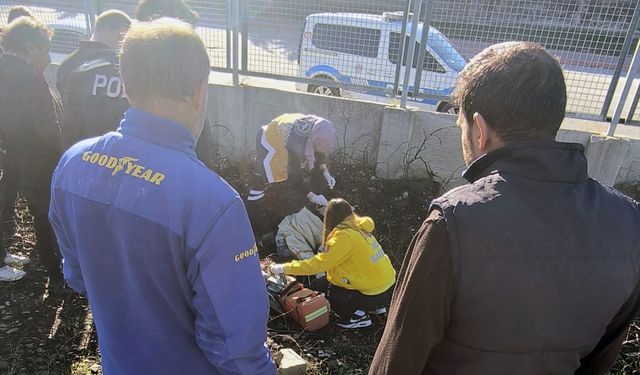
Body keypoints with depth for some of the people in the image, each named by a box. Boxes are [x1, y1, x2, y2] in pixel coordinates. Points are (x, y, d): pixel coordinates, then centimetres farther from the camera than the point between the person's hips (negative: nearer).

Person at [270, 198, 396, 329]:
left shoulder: (345, 236, -21)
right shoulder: (358, 227, 4)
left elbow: (319, 263, -20)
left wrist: (283, 268, -13)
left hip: (376, 294, -8)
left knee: (319, 286, -1)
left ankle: (359, 316, 2)